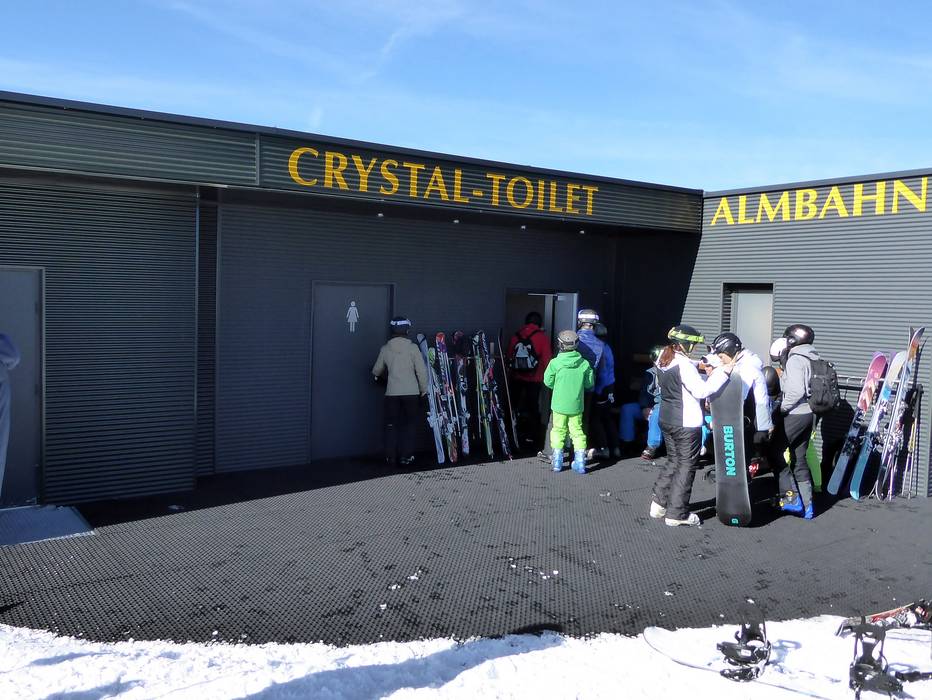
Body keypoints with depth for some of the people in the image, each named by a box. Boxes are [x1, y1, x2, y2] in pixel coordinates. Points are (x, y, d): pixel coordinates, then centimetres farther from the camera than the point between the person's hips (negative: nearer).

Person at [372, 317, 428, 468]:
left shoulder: (385, 349, 2)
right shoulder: (412, 348, -6)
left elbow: (376, 370, 16)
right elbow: (422, 370, -7)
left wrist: (377, 376, 40)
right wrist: (424, 390, 6)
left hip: (392, 393, 2)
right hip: (411, 393, -2)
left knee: (391, 425, 10)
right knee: (408, 425, 7)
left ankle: (391, 457, 11)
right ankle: (406, 457, 4)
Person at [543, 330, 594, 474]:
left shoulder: (555, 363, -13)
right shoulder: (584, 364, -7)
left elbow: (548, 381, -4)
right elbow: (590, 384, 1)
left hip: (559, 404, -1)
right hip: (577, 405, 1)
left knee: (558, 430, 12)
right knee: (577, 431, 12)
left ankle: (557, 462, 14)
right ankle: (580, 462, 11)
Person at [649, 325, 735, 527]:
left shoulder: (662, 361, 7)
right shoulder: (684, 364, -20)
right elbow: (702, 390, -24)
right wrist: (722, 372, -18)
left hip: (666, 421, 8)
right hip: (686, 424, -8)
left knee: (673, 461, 20)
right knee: (686, 465, 2)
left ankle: (659, 504, 22)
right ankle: (676, 513, 6)